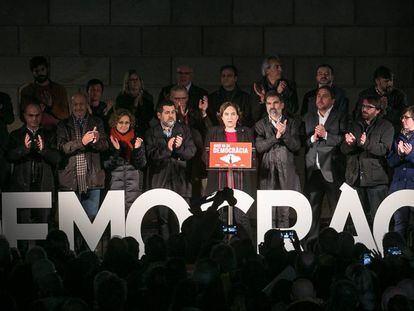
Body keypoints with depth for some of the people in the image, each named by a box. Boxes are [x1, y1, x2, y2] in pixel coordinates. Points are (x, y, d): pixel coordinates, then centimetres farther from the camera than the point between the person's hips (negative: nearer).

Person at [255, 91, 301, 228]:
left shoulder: (292, 123, 12)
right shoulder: (260, 125, 12)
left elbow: (296, 146, 2)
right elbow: (259, 147, -1)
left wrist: (284, 133, -12)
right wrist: (276, 136, -11)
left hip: (286, 173, 0)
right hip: (267, 172, 0)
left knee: (284, 212, -4)